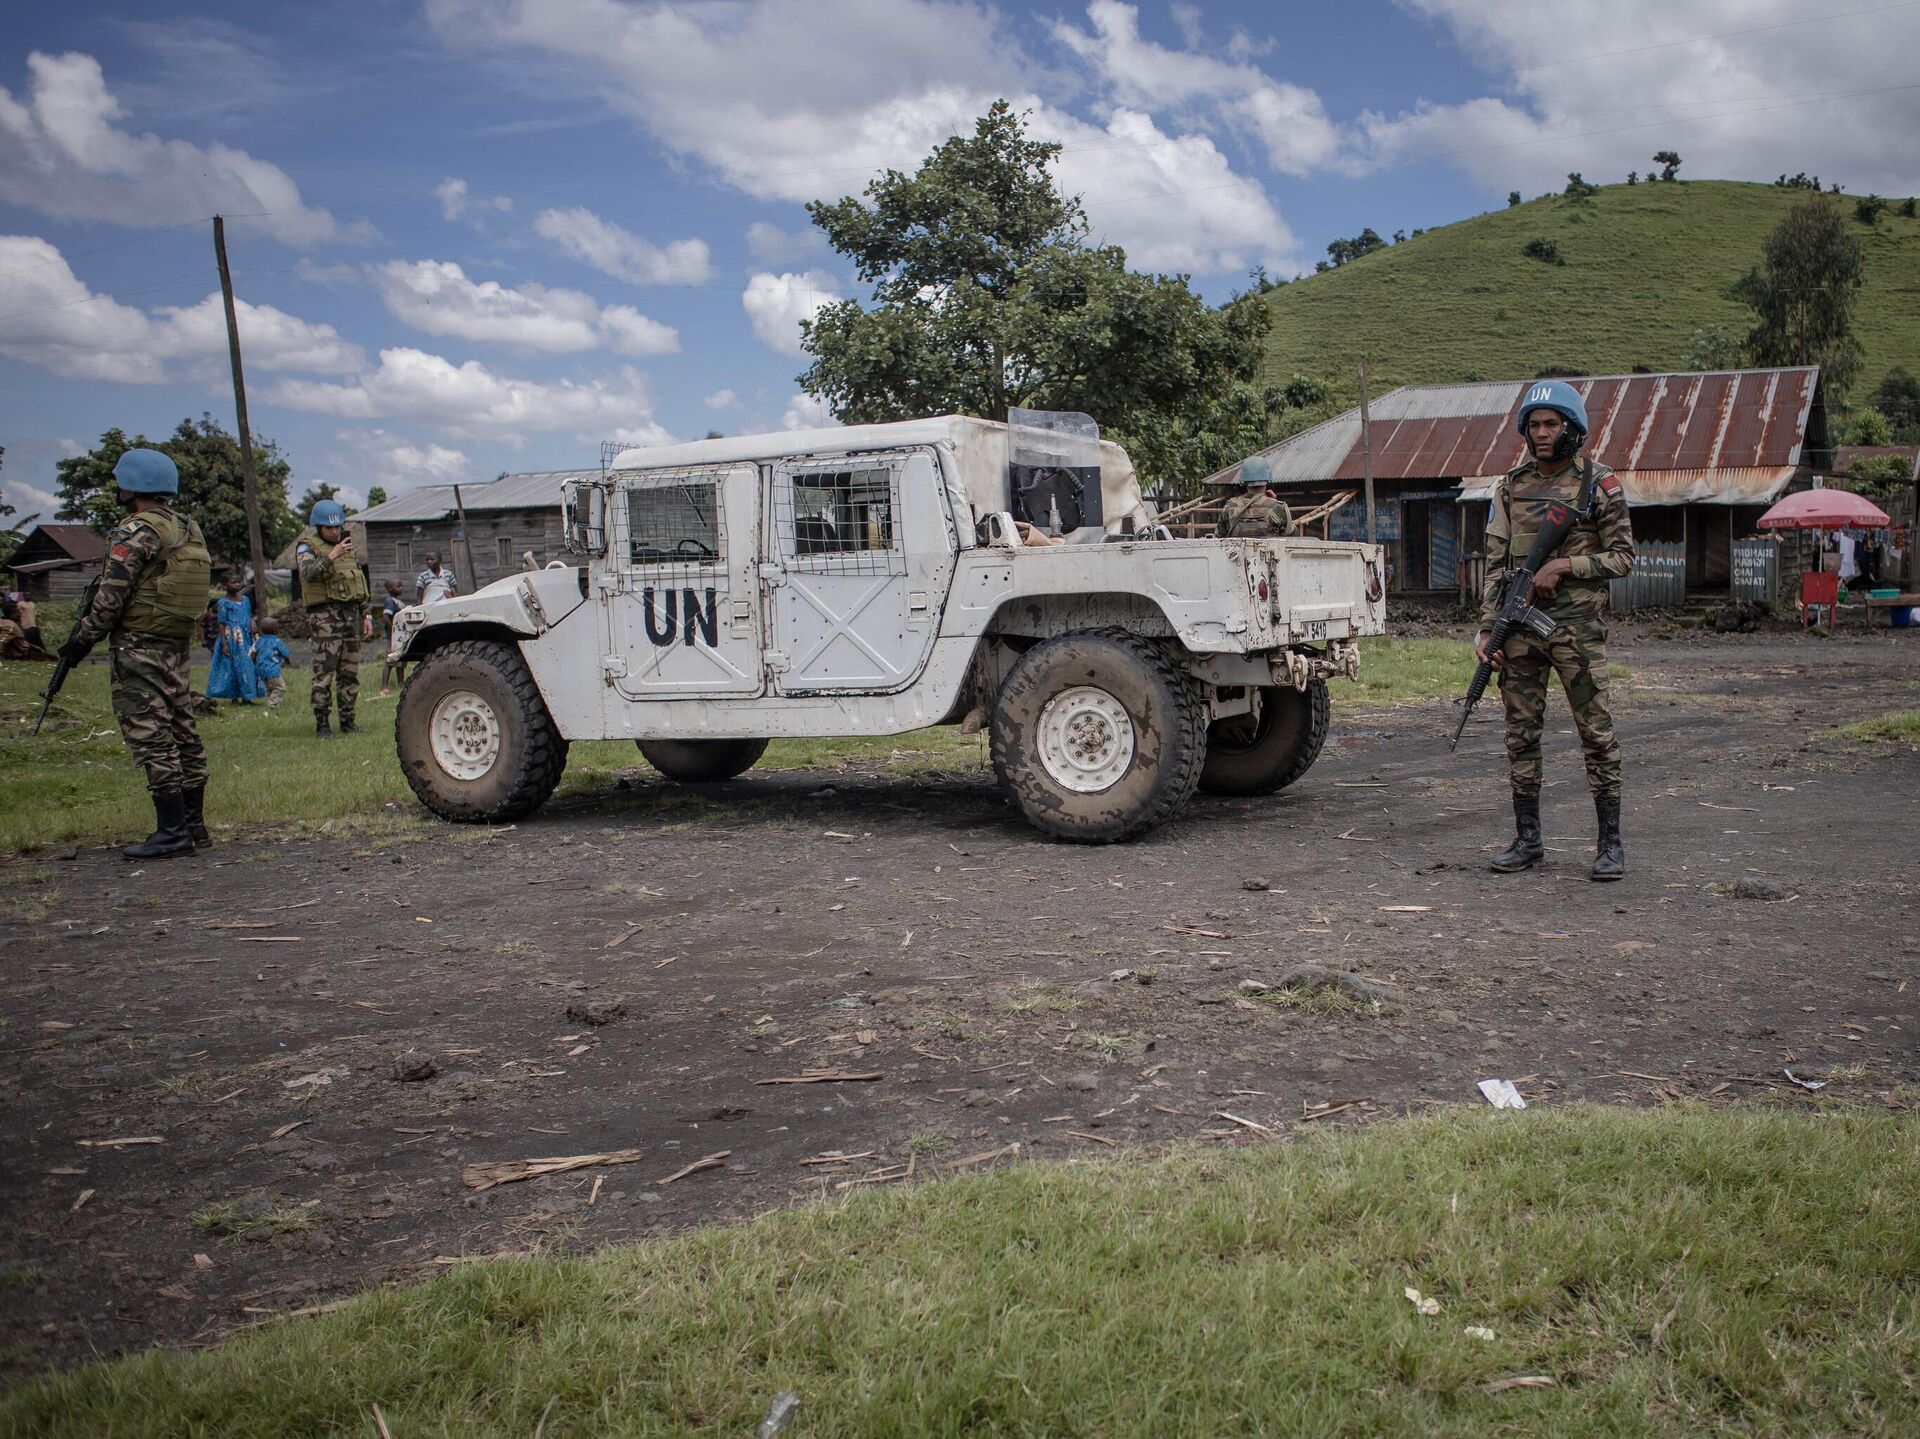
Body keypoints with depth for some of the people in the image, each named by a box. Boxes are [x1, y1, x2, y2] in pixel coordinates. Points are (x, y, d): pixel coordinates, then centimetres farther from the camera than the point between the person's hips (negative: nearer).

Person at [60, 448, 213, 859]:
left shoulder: (135, 532, -13)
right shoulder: (189, 531, 12)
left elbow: (111, 596, -14)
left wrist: (82, 640, -5)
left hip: (139, 648, -8)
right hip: (178, 645, 8)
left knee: (150, 737, -6)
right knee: (182, 732, 11)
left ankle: (172, 831, -6)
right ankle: (194, 824, 15)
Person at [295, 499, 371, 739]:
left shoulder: (347, 546, 17)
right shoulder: (307, 547, -2)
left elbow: (359, 583, 23)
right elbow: (308, 573, -24)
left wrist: (365, 615, 19)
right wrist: (332, 556, -34)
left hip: (351, 613, 6)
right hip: (325, 616, -6)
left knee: (350, 673, 8)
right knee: (324, 674, -9)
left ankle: (347, 721, 15)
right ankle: (321, 725, -7)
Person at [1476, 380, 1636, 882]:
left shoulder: (1599, 484, 0)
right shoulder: (1510, 486, 10)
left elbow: (1622, 557, 0)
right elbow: (1495, 562, 9)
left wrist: (1564, 565, -14)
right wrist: (1487, 627, 2)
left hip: (1577, 625, -3)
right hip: (1520, 624, 4)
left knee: (1597, 732, -3)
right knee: (1521, 733, 6)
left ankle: (1610, 842, 4)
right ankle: (1527, 839, 15)